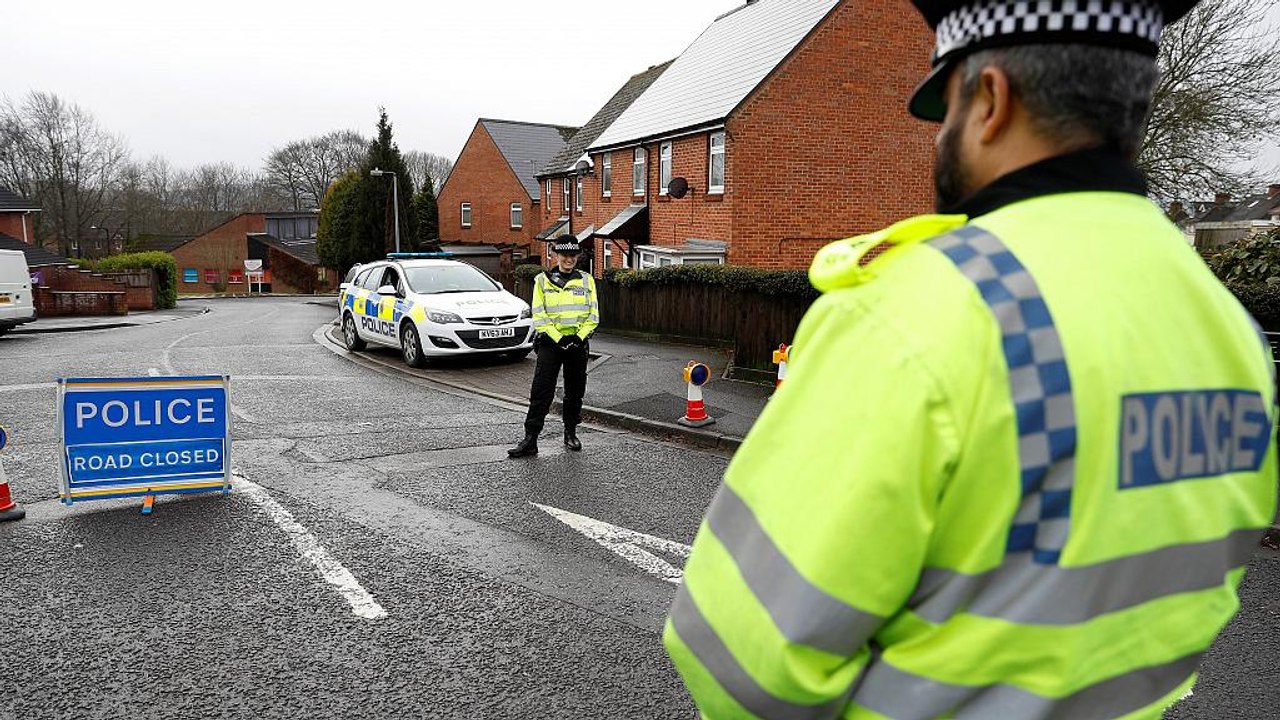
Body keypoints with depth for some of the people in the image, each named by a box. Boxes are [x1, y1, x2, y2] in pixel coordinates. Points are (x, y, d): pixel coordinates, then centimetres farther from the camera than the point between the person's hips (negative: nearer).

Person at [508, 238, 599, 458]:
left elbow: (593, 315, 4)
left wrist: (579, 337, -10)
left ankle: (571, 433, 25)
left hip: (578, 343, 2)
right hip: (549, 342, -2)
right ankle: (530, 440, -5)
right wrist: (559, 338, -14)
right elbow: (539, 317, -4)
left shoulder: (587, 280, 6)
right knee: (541, 392, -6)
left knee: (575, 391, 9)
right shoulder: (542, 281, 2)